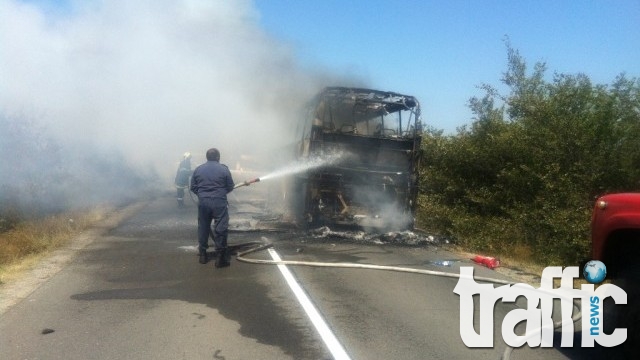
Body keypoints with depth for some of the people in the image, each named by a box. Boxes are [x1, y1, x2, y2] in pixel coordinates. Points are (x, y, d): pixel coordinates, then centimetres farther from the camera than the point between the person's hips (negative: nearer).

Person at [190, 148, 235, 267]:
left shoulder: (198, 169, 7)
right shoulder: (224, 169, -2)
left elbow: (193, 187, 8)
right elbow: (230, 187, 2)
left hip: (203, 202, 4)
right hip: (219, 202, -3)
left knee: (203, 228, 14)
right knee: (220, 228, 1)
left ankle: (202, 254, 22)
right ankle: (220, 257, 1)